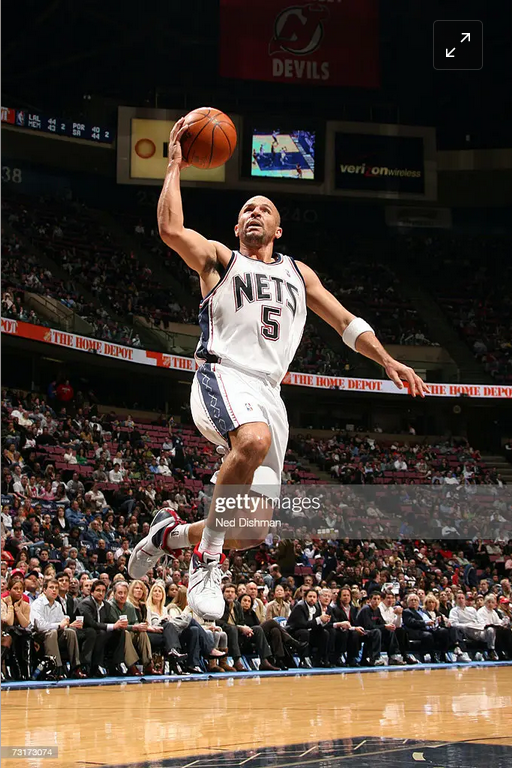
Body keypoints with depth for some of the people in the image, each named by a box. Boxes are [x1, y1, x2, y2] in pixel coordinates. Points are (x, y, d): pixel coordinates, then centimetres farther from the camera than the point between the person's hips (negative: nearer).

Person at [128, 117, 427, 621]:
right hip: (222, 376, -5)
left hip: (269, 392, 5)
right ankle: (206, 559, -29)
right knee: (255, 440, -41)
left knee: (255, 530, -3)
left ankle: (171, 533, 25)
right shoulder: (219, 259, 14)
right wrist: (176, 165, 0)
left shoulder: (298, 273, 28)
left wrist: (386, 360, 9)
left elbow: (345, 321, 24)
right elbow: (170, 229, -5)